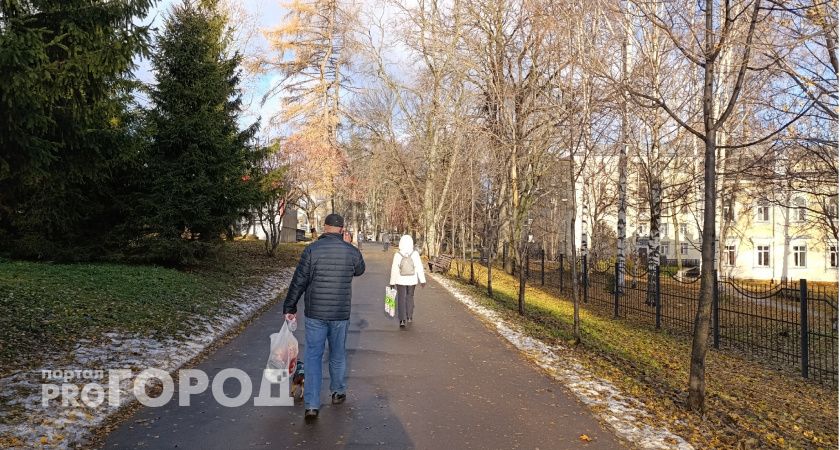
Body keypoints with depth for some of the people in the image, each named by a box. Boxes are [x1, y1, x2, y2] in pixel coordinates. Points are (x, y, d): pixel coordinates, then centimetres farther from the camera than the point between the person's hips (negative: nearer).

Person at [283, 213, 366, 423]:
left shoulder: (312, 250, -9)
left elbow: (298, 282, -7)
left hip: (315, 313, -1)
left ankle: (311, 405, 0)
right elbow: (360, 270, 17)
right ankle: (339, 393, 34)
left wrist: (289, 307, 4)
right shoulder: (352, 251, -4)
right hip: (340, 313, 1)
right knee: (338, 354, 18)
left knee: (313, 356, 5)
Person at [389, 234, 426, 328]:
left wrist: (392, 282, 3)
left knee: (401, 299, 5)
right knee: (410, 297, 20)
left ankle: (402, 320, -5)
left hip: (400, 281, -1)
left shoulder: (397, 255, -13)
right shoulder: (415, 254, -12)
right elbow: (419, 268, -9)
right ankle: (409, 316, 31)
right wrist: (422, 280, -1)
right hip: (412, 280, 1)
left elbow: (394, 269, -7)